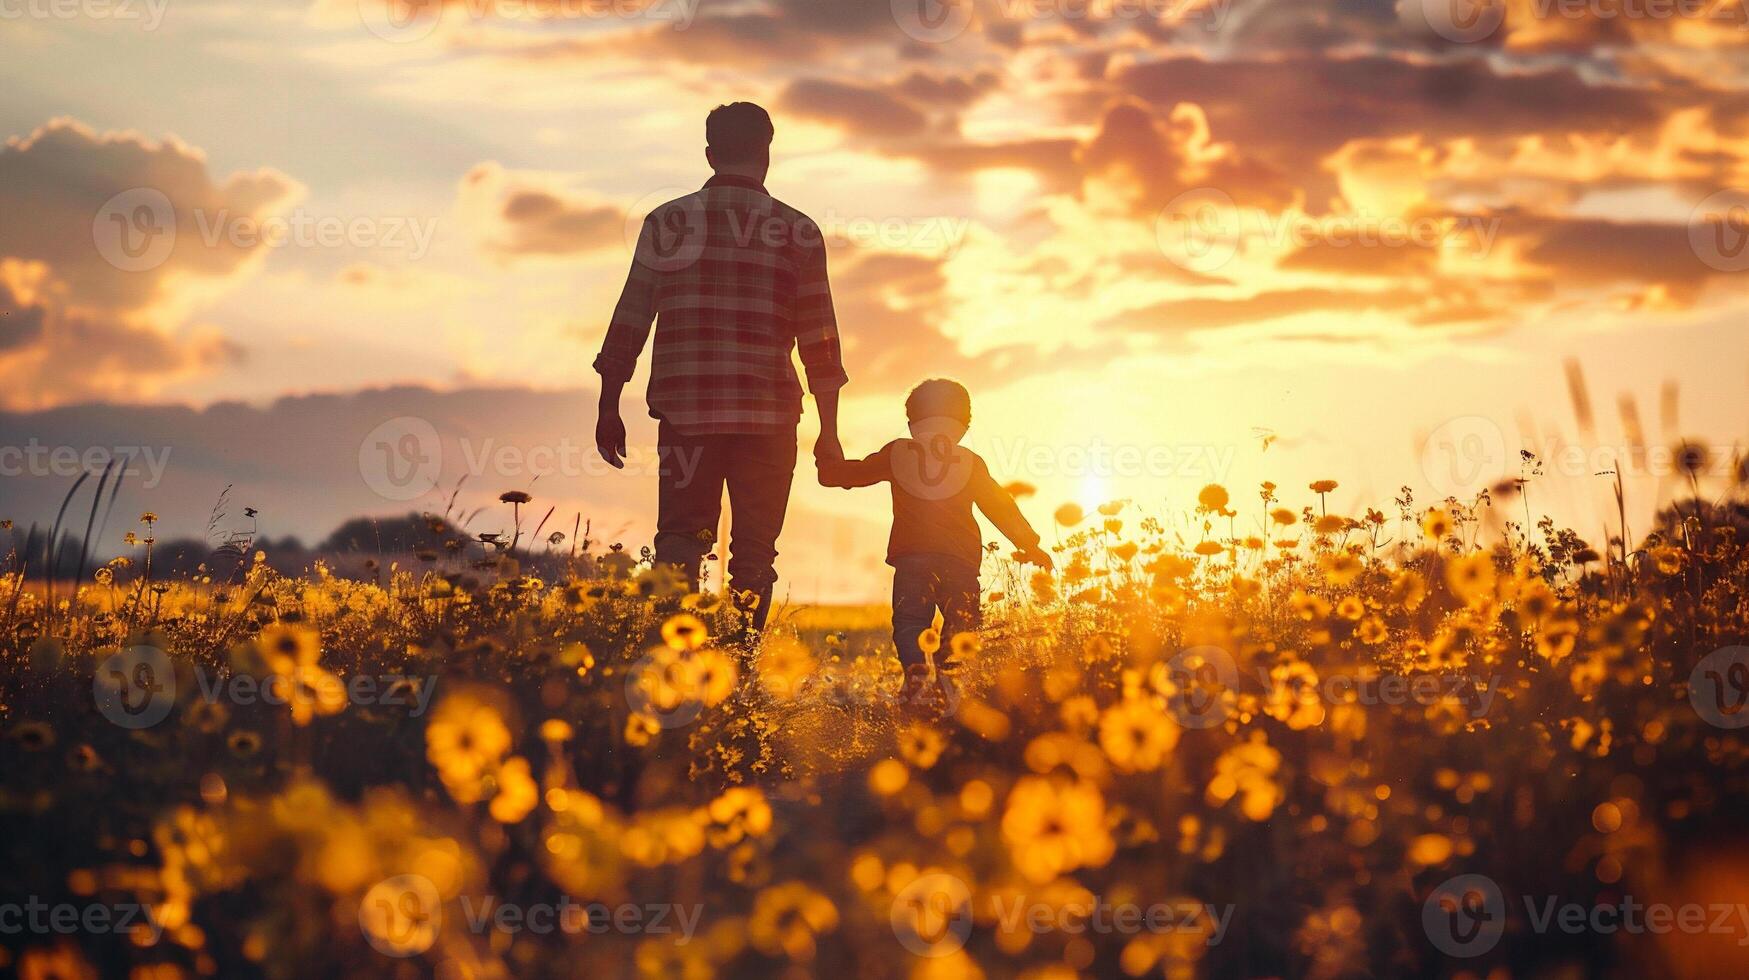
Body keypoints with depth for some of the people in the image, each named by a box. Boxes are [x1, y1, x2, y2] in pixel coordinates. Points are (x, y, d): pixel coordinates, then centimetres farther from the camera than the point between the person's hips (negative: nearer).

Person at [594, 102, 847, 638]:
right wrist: (829, 430, 6)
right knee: (753, 554, 6)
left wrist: (608, 409, 10)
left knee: (679, 541, 5)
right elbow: (819, 340, 2)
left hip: (685, 411, 1)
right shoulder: (797, 232, 3)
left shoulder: (668, 222, 5)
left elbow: (629, 321, 4)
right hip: (768, 414, -1)